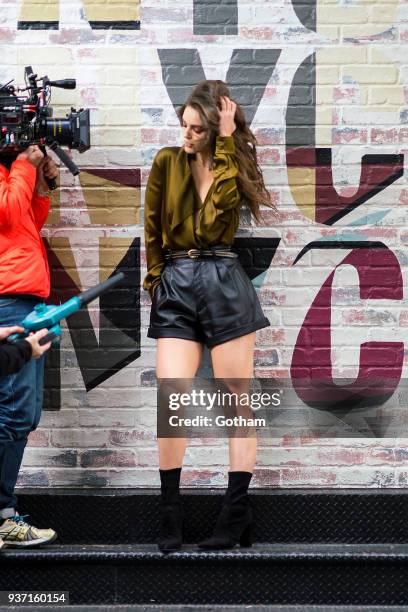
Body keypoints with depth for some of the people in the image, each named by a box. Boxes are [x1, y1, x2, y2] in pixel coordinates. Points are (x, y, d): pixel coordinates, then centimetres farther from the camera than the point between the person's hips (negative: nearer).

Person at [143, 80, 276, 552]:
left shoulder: (235, 167, 7)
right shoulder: (167, 162, 8)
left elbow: (218, 206, -15)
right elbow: (152, 229, 12)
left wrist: (227, 141, -12)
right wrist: (156, 280, 10)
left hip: (224, 283, -1)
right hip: (174, 286, 1)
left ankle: (235, 516, 5)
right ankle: (170, 519, 1)